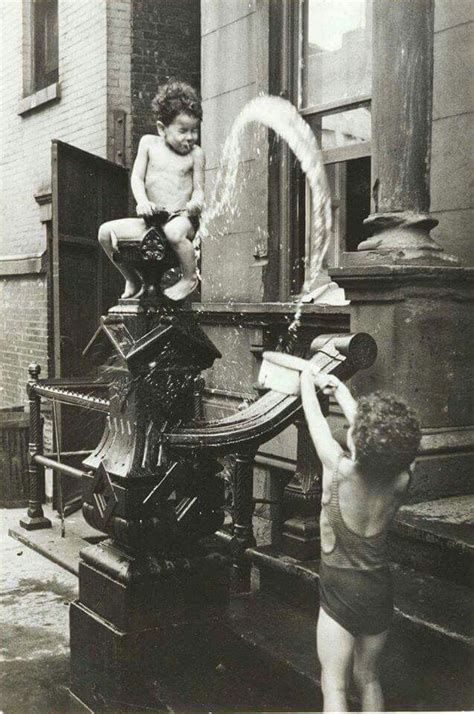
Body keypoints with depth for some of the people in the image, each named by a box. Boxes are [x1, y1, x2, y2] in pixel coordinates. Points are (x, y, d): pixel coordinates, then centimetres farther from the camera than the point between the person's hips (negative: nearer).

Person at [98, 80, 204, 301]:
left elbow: (199, 189, 3)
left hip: (181, 218, -4)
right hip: (151, 218, 4)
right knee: (106, 231, -10)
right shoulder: (149, 143, 7)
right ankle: (133, 281, 7)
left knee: (174, 232, -41)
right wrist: (142, 202, -17)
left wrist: (196, 203, -22)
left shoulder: (195, 154, 4)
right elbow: (137, 177, 3)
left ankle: (189, 278, -14)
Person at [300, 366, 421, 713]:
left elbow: (316, 419, -7)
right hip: (379, 589, 4)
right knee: (368, 679, 21)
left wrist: (308, 381, 12)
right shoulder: (401, 481, -12)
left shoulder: (340, 470, -23)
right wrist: (341, 391, 16)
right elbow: (375, 433, 4)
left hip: (340, 590, -4)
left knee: (334, 685, 5)